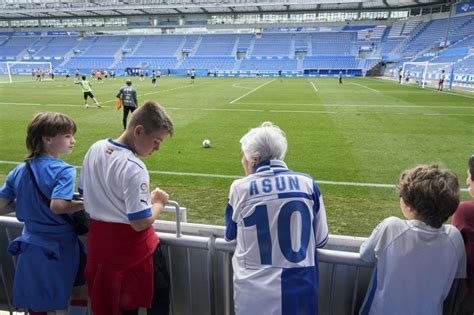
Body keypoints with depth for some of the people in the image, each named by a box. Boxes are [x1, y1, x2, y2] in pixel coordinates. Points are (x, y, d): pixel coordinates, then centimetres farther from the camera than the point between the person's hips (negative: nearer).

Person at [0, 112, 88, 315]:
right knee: (83, 286, 19)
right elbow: (57, 206, -34)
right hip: (61, 248, -6)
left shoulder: (19, 171, 0)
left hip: (31, 247, 6)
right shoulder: (63, 170, -20)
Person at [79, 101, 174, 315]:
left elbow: (84, 194, 10)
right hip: (132, 248, -7)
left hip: (99, 242, 8)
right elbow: (141, 223, -26)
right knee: (158, 297, 17)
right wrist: (159, 203, -10)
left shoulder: (95, 149, -2)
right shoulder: (134, 168, -27)